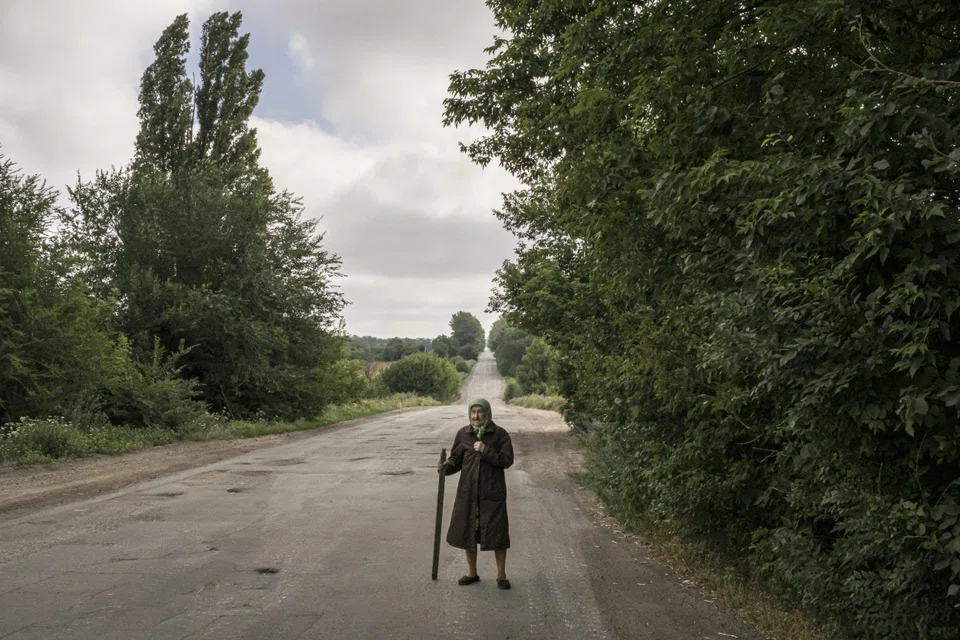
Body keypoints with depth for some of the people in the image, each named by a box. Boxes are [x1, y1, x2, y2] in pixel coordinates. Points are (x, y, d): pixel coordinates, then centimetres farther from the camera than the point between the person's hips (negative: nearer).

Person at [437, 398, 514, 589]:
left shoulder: (500, 434, -5)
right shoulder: (463, 434, 2)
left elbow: (507, 460, -11)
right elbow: (456, 459, 4)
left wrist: (486, 450, -21)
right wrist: (445, 467, -16)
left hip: (492, 491, -3)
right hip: (468, 491, 3)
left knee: (497, 531, -1)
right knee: (467, 530, 9)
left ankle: (501, 574, 16)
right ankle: (471, 572, 26)